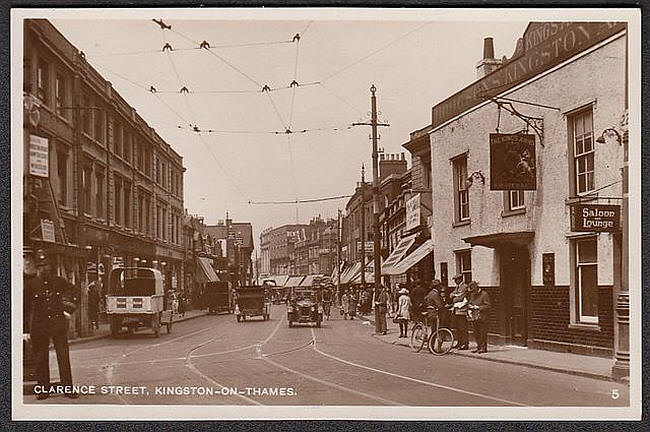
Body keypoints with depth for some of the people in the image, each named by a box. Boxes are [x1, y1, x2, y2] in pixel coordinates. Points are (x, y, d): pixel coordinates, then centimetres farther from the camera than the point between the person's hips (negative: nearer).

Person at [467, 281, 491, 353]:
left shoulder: (484, 294, -8)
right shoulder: (472, 294, 14)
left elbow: (488, 306, -11)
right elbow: (470, 303, 24)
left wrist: (478, 307, -16)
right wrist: (469, 310, 6)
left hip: (482, 317, -7)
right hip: (474, 317, 7)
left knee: (483, 332, -3)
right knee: (476, 333, 9)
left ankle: (484, 347, 4)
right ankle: (479, 347, 19)